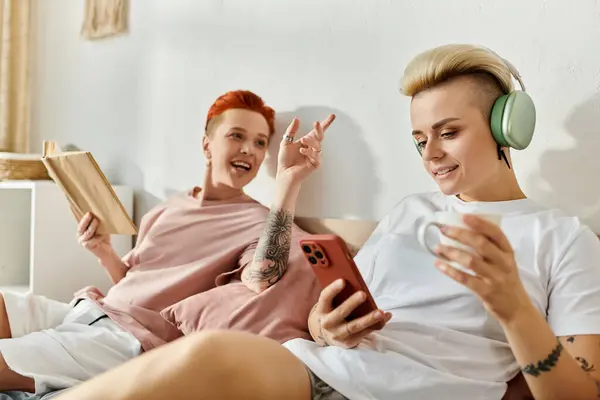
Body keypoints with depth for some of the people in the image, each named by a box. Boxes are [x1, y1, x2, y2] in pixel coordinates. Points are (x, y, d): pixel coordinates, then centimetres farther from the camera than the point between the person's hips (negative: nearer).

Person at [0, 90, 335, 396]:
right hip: (90, 311, 7)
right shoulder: (167, 209, 15)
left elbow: (259, 282, -27)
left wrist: (289, 180, -31)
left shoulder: (258, 221, -4)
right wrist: (105, 254, 0)